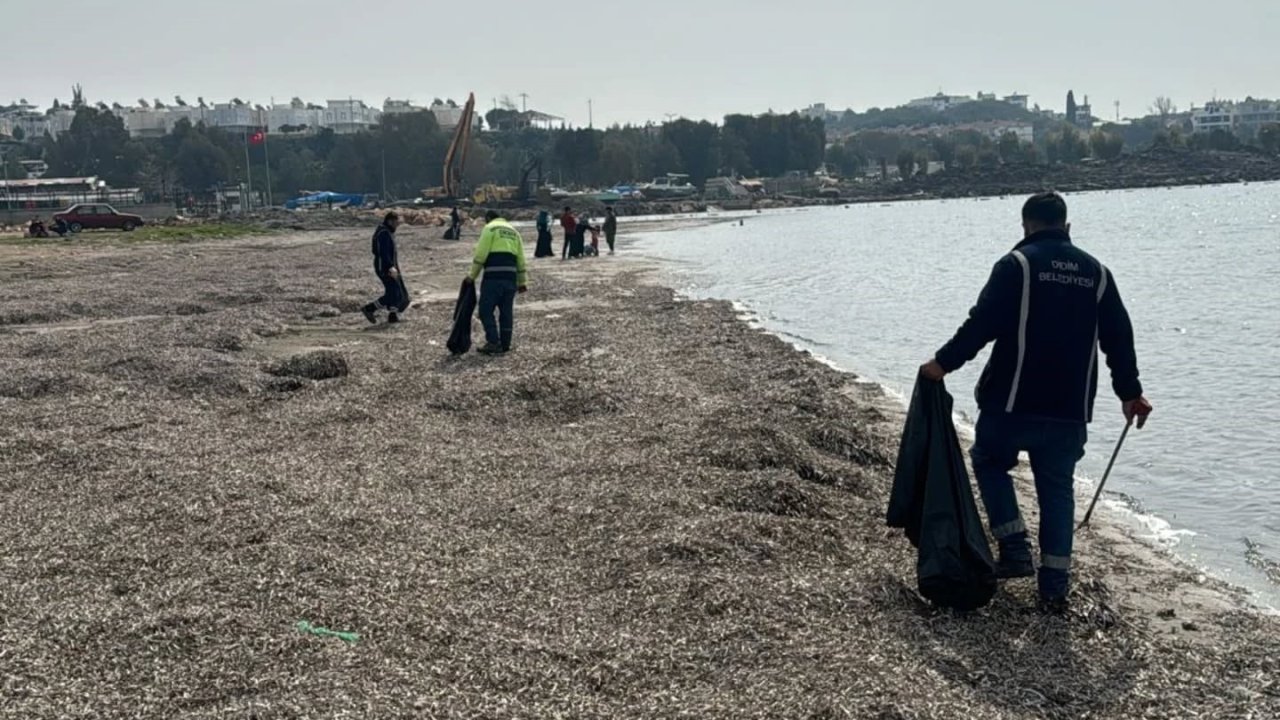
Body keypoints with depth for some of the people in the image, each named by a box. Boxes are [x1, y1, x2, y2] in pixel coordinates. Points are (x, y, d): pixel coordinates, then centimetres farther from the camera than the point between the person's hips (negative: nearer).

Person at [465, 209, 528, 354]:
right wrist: (522, 281, 21)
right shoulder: (513, 231, 21)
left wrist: (472, 276, -1)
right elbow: (521, 259, 18)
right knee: (507, 311, 11)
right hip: (510, 276, 6)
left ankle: (493, 343, -7)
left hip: (493, 277, -6)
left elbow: (480, 255, -7)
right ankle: (505, 344, 14)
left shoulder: (489, 228, 2)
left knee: (486, 310, 0)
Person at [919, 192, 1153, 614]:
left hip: (1013, 403, -4)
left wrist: (944, 363, -7)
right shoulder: (1096, 272, 10)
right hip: (1070, 410, 4)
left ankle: (1015, 548, 9)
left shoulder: (1016, 264, -5)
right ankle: (1055, 586, 10)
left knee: (989, 461, 20)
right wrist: (1129, 393, 21)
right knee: (1057, 489, 12)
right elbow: (1118, 337, 12)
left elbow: (982, 324, -14)